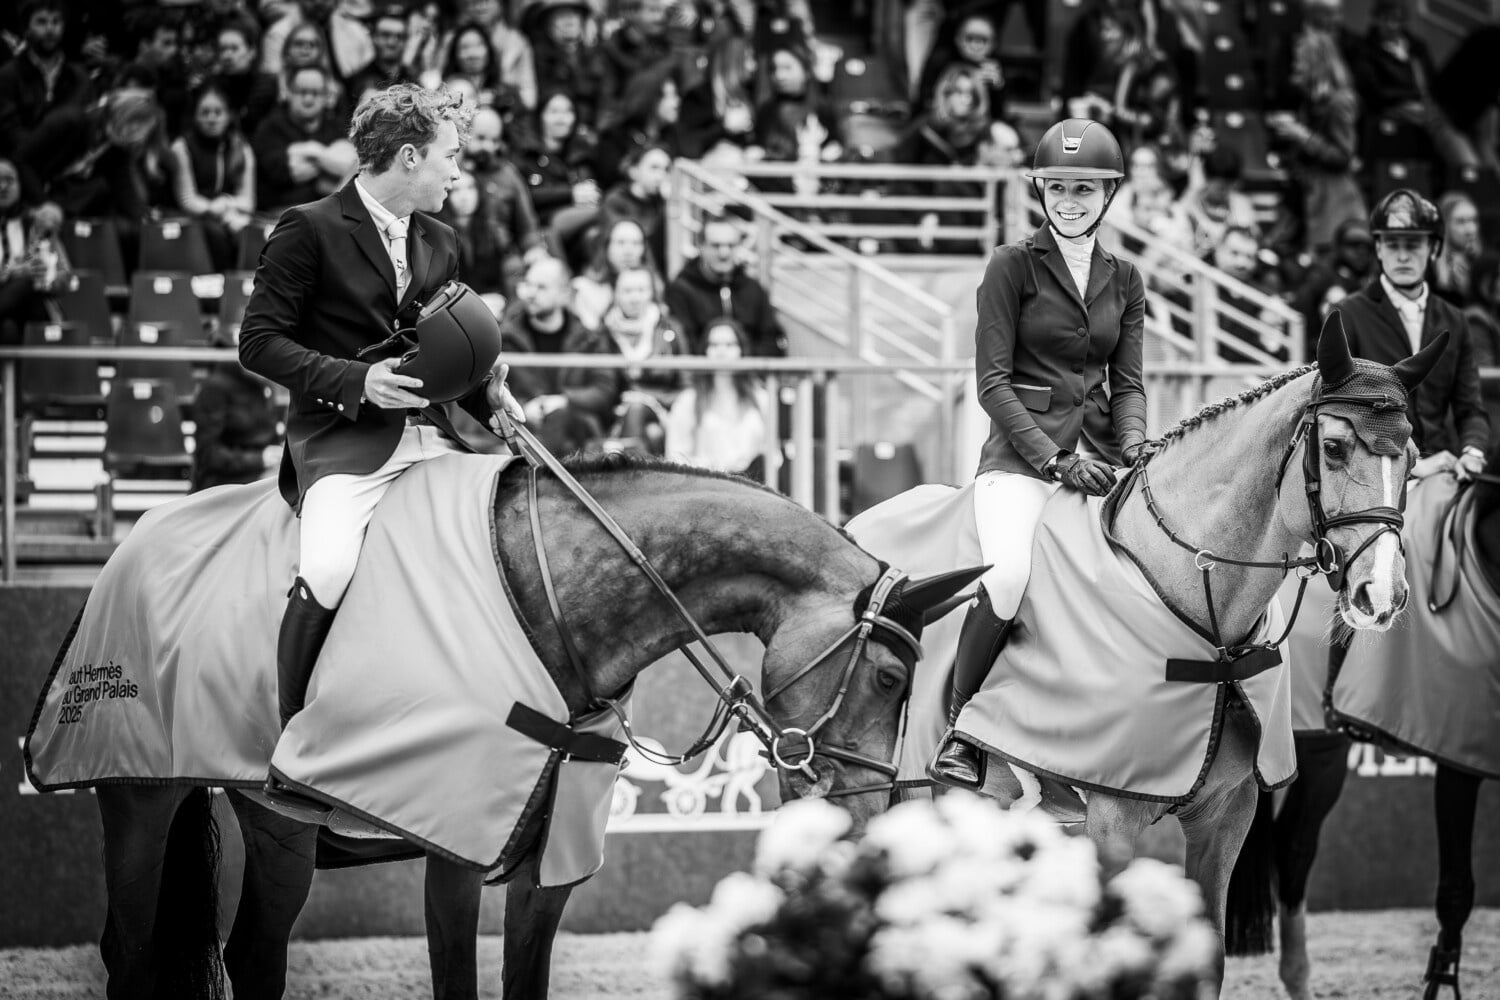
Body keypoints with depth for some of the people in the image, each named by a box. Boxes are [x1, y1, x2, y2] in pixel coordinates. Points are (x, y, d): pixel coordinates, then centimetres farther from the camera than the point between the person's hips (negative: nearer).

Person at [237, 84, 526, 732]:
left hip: (431, 435, 7)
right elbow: (258, 342, -7)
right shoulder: (310, 230, -3)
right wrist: (357, 381, -17)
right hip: (342, 440, -7)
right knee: (328, 571, -30)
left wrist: (486, 392, 4)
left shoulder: (439, 243, 19)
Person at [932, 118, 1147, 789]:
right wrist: (1055, 459, -15)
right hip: (1022, 450, -5)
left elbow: (1127, 382, 15)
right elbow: (993, 382, -5)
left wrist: (1134, 449, -6)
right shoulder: (1013, 266, 0)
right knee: (1008, 576, -31)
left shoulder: (1124, 281, 16)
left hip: (1096, 453, 5)